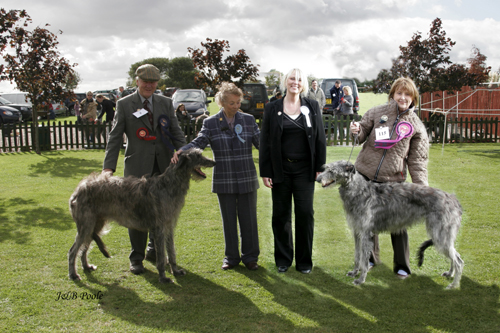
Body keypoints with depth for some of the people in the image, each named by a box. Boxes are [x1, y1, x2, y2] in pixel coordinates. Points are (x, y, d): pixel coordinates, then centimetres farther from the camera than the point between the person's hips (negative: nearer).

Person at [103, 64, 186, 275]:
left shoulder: (166, 103, 11)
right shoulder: (124, 104, 3)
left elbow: (176, 133, 9)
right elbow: (115, 137, 0)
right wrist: (108, 166, -10)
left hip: (164, 166, 3)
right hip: (137, 167, -3)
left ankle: (155, 251, 28)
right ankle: (136, 258, 15)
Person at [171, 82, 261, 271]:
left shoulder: (249, 120, 4)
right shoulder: (210, 123, 0)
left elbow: (260, 142, 2)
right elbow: (198, 143, -10)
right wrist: (181, 151, -28)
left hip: (247, 179, 1)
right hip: (224, 181, 0)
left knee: (249, 219, 6)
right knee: (228, 220, 10)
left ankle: (250, 256, 22)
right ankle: (231, 257, 24)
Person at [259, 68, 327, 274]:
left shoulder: (312, 107, 5)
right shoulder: (272, 108, 3)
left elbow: (320, 138, 5)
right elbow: (265, 141, 2)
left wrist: (320, 167, 0)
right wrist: (265, 172, -2)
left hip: (304, 169, 0)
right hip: (280, 170, 0)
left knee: (305, 213, 0)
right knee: (281, 214, 6)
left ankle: (304, 261, 14)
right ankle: (283, 259, 20)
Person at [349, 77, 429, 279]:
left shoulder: (416, 125, 1)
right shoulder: (377, 113, 2)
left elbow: (417, 160, 1)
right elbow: (363, 134, 11)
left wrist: (421, 187, -9)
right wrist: (357, 131, -14)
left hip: (393, 181, -1)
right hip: (365, 174, 1)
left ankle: (402, 266, 18)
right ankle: (370, 258, 30)